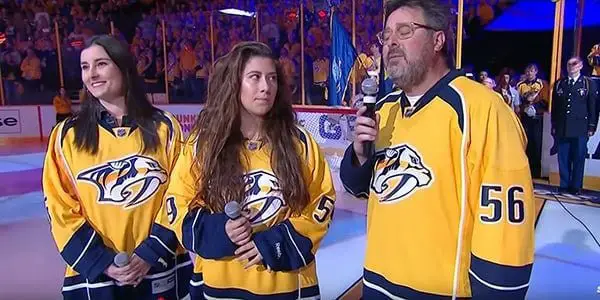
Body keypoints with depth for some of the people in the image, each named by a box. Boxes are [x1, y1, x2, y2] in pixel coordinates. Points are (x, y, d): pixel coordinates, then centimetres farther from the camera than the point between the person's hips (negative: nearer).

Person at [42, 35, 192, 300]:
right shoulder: (67, 136, 0)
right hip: (94, 276, 0)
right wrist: (103, 263, -11)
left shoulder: (164, 128, -2)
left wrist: (149, 256, -11)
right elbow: (61, 211, -2)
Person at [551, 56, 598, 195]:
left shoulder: (589, 84, 4)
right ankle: (564, 185, 13)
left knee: (579, 158, 2)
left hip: (580, 129, -2)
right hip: (562, 129, 2)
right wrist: (554, 126, 7)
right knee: (563, 158, 4)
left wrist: (591, 127, -3)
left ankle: (576, 186, 11)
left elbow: (593, 107, 2)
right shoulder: (559, 84, 11)